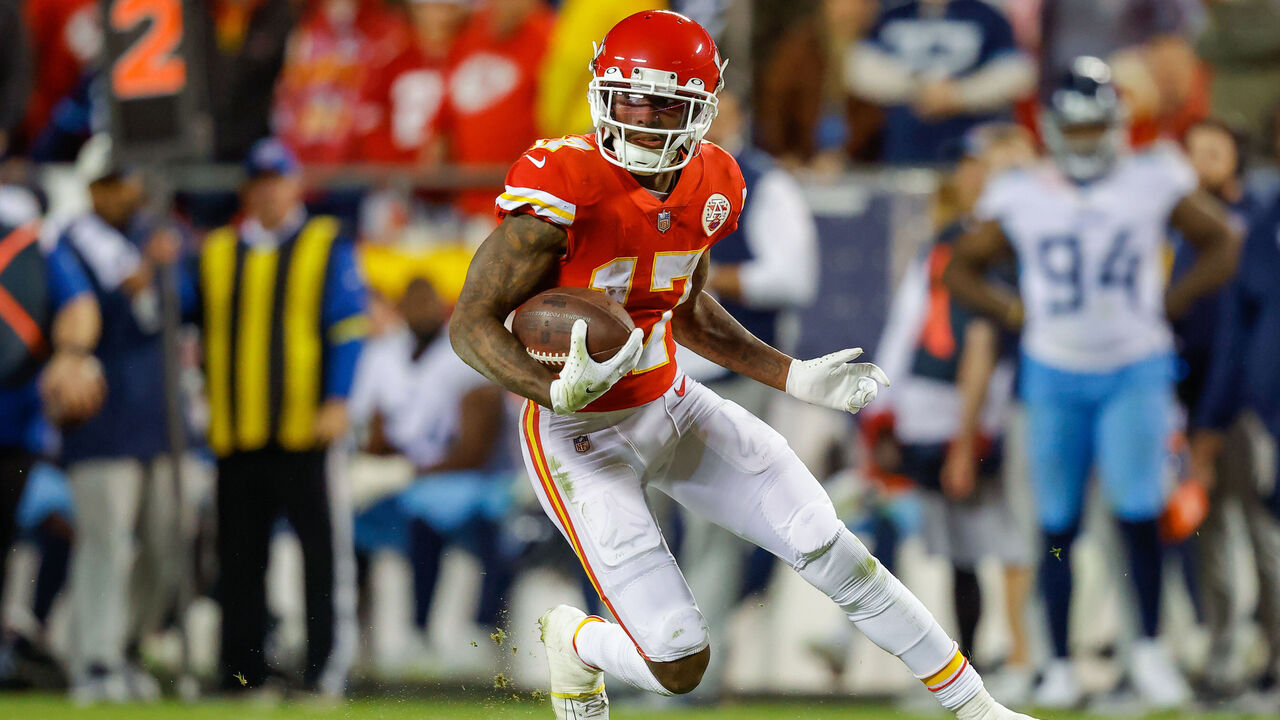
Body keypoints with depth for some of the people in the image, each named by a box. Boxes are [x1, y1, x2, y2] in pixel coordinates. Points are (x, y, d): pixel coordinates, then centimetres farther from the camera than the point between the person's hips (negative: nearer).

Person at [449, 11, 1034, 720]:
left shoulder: (708, 186, -4)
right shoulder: (565, 187, -26)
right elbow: (472, 323, -21)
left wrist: (794, 377, 6)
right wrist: (560, 394, -37)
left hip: (673, 405, 6)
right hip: (582, 439, -6)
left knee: (831, 551, 1)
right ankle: (572, 642, 26)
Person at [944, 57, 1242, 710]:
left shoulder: (1152, 184, -4)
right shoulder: (1021, 198, -2)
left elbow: (1221, 245, 8)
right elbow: (962, 269, 10)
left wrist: (1167, 306, -3)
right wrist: (1016, 313, -4)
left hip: (1135, 371, -1)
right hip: (1055, 378, 1)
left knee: (1139, 510, -15)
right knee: (1058, 525, 4)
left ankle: (1150, 647, 2)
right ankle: (1059, 664, 14)